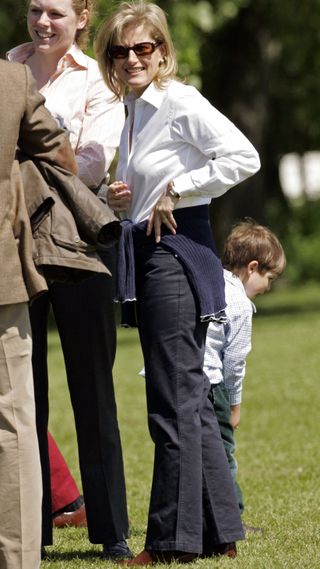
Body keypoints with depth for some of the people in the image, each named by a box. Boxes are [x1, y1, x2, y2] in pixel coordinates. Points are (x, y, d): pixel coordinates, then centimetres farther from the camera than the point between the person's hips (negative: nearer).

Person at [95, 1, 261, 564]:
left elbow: (244, 158, -20)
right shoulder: (133, 112, 15)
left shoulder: (180, 103, -11)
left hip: (177, 253, -10)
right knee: (189, 401, 11)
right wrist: (117, 200, 5)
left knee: (175, 402, -6)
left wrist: (176, 189, -16)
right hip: (147, 258, 10)